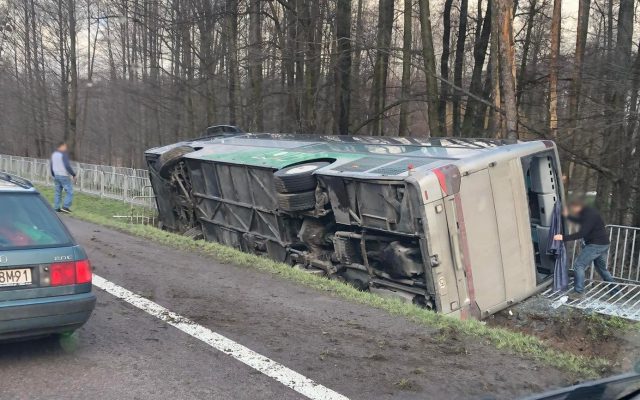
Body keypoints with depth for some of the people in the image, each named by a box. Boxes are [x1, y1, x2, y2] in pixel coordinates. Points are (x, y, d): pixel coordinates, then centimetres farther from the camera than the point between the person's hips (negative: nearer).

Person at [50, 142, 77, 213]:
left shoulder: (54, 154, 10)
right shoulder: (64, 154, -16)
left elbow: (52, 166, 17)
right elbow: (67, 166, -22)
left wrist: (53, 175, 26)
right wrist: (73, 174, -15)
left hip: (56, 175, 8)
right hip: (64, 176, -8)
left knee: (58, 192, 13)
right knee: (69, 192, -2)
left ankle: (56, 208, 13)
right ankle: (65, 207, -8)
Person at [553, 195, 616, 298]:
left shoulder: (590, 215, -22)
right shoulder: (586, 212, 9)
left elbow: (581, 233, -29)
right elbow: (580, 221, 31)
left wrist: (564, 238, -30)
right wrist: (568, 215, 22)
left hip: (596, 245, -10)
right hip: (603, 244, 10)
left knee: (579, 265, -10)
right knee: (602, 268, 23)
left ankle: (578, 291, -11)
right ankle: (614, 290, 31)